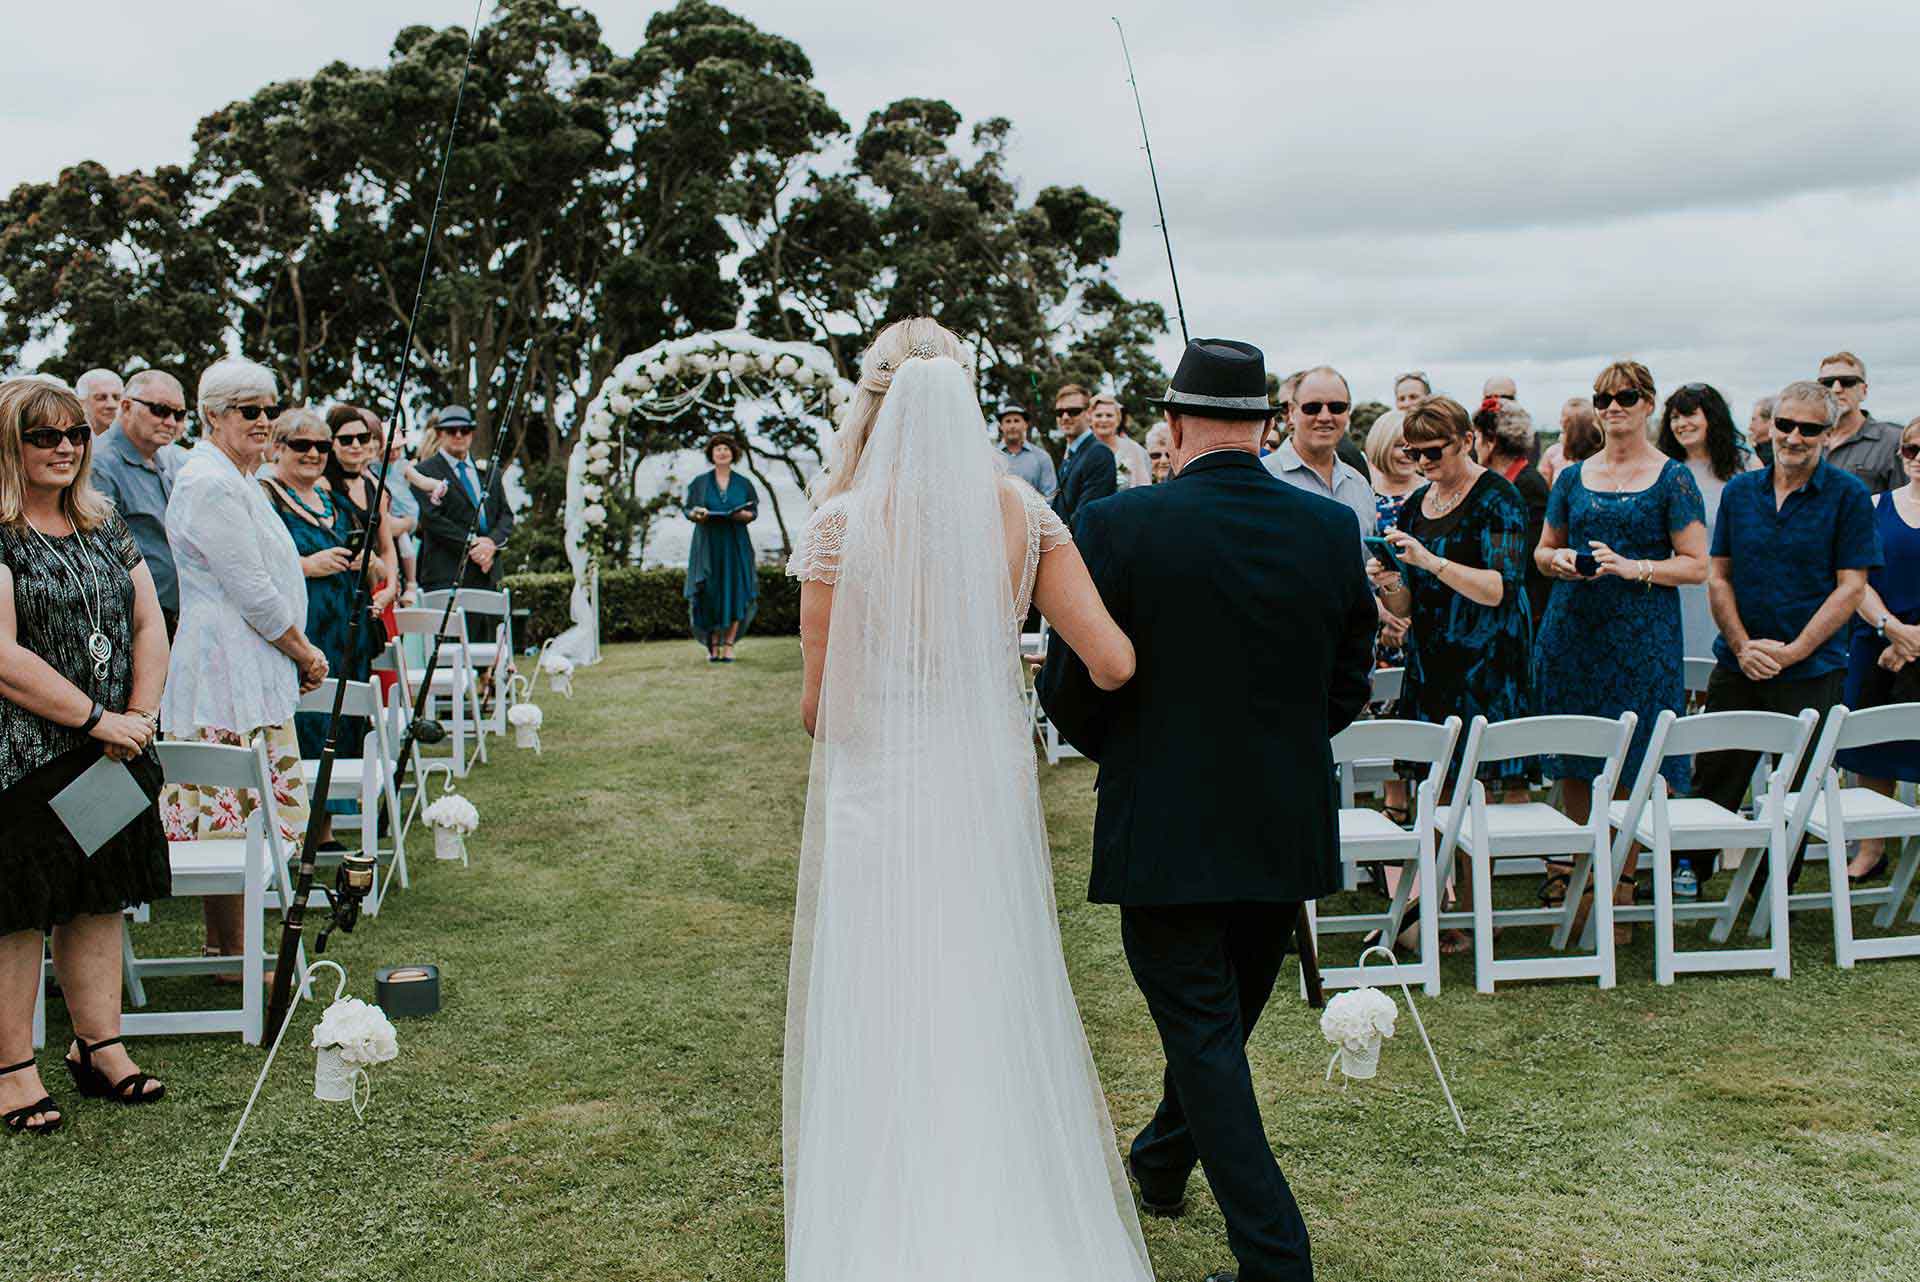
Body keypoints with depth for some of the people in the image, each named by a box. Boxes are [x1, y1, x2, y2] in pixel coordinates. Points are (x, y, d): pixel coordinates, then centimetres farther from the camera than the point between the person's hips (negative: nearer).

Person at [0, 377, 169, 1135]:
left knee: (98, 900, 12)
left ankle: (99, 1049, 23)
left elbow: (150, 626, 10)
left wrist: (139, 715, -5)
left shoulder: (105, 527, 12)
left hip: (108, 756, 7)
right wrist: (99, 719, -17)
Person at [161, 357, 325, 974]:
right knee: (232, 814, -6)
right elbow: (251, 589, -17)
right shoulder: (210, 484, -14)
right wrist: (304, 652, -6)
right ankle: (230, 955, 0)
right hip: (226, 675, -11)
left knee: (227, 817, 13)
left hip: (252, 671, 11)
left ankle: (226, 947, 19)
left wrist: (298, 653, 16)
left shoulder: (238, 480, 20)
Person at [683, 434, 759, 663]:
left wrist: (744, 515, -15)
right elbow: (688, 510, 7)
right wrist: (697, 514, -15)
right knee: (710, 593, -5)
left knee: (735, 592, -7)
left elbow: (754, 511, 7)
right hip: (708, 545, 0)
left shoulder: (743, 483, 8)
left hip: (735, 545, 0)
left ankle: (729, 644, -2)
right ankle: (713, 644, 5)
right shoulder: (700, 482, 8)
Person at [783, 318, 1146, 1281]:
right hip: (991, 795, 4)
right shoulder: (1021, 510, -2)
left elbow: (818, 707, -9)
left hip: (878, 802, -3)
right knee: (999, 1013, 18)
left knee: (880, 1031, 9)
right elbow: (1113, 663, -5)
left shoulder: (843, 522, -10)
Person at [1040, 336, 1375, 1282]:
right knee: (1225, 1016, 23)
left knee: (1203, 1037, 5)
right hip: (1288, 832, 5)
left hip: (1163, 832, -5)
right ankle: (1160, 1163, 47)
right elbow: (1349, 685, 5)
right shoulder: (1332, 529, -3)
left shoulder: (1115, 528, -15)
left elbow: (1069, 689, -8)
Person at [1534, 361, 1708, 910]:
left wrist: (1635, 567, -19)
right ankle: (1576, 865, 22)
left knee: (1630, 769, -2)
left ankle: (1622, 883, 8)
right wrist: (1559, 561, -4)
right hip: (1572, 632, 4)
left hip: (1642, 637, -4)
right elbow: (1543, 550, 19)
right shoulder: (1574, 476, 11)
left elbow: (1697, 566, -5)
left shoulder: (1672, 479, 0)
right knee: (1572, 767, 7)